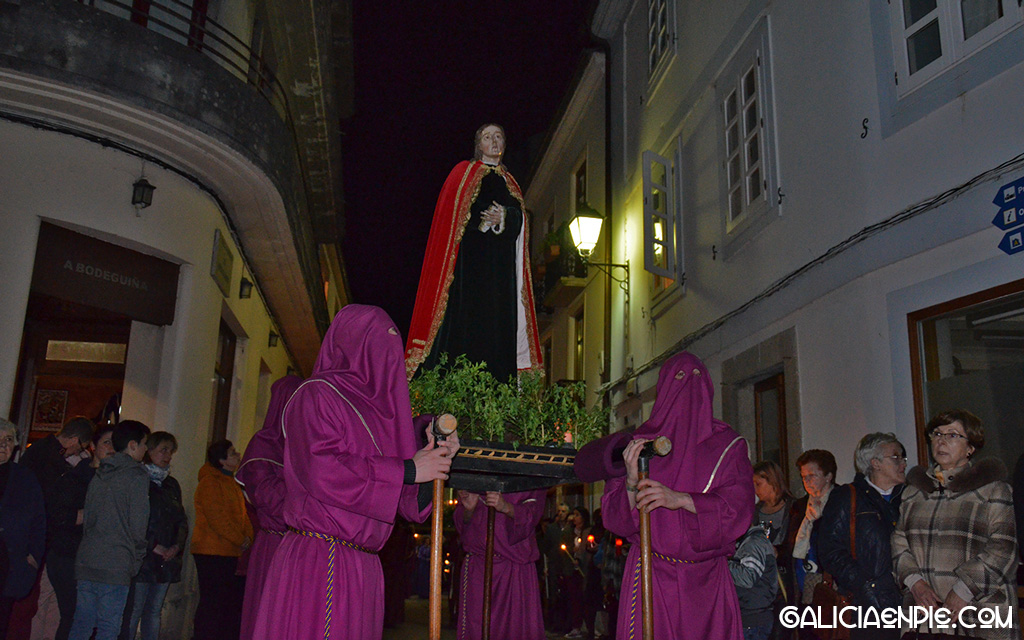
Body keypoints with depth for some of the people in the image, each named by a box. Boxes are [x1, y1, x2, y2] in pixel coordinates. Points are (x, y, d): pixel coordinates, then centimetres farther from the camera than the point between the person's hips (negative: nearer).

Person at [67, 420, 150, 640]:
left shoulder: (100, 473, 14)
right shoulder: (137, 475, -7)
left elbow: (87, 516, 17)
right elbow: (138, 524, -10)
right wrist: (137, 558, 3)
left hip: (86, 561, 7)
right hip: (115, 564, -7)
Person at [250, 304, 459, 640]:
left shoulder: (374, 407, 18)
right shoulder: (317, 394, -2)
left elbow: (409, 502, 16)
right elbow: (320, 470, -19)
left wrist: (437, 458, -2)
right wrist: (407, 470, -14)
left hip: (364, 567, 7)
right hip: (319, 562, -7)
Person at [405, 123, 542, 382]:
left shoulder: (509, 181, 22)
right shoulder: (464, 173, 11)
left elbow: (518, 217, 6)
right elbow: (454, 210, -3)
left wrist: (502, 218, -14)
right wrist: (483, 218, -14)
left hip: (501, 262, 4)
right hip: (470, 255, -4)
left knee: (498, 318, -3)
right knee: (465, 312, -11)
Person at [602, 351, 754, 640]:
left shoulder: (727, 445, 6)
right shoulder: (639, 443, 5)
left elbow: (740, 508, -6)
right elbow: (614, 518, 2)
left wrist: (679, 499, -19)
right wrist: (631, 482, -19)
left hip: (708, 580, 1)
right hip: (652, 577, -1)